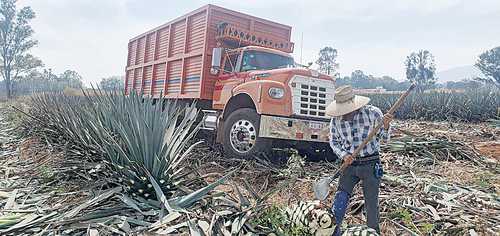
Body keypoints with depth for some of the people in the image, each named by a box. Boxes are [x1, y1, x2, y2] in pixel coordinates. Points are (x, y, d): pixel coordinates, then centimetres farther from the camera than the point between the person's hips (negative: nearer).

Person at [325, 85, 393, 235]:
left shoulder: (373, 113, -13)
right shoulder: (336, 119, -6)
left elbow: (384, 138, -1)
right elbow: (334, 141, 8)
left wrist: (386, 126, -22)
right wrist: (343, 155, -10)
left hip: (370, 165, -2)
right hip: (350, 165, 2)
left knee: (371, 205, 9)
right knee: (339, 203, 1)